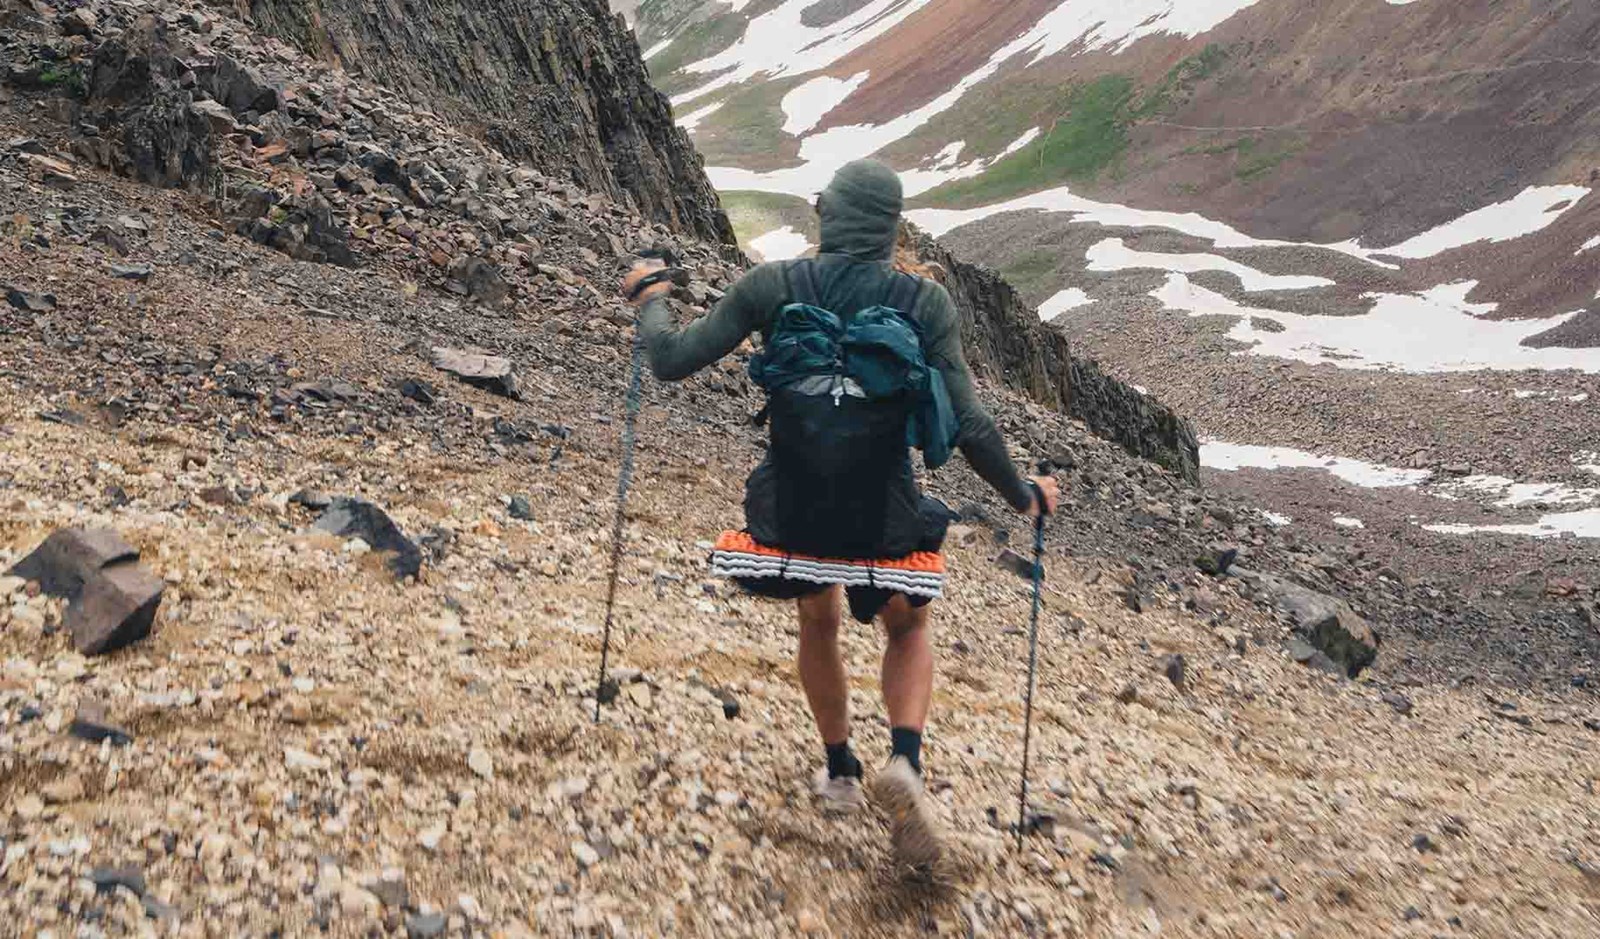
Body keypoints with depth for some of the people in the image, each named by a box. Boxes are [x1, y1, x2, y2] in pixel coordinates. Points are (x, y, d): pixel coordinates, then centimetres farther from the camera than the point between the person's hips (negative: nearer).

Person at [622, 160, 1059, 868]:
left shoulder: (769, 285, -7)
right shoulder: (925, 302, -7)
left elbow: (671, 362, -2)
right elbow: (968, 427, -9)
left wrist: (647, 301, 19)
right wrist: (1024, 496, 8)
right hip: (883, 509, -1)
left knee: (818, 622, 33)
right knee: (908, 627, 29)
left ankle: (839, 772, 45)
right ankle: (904, 763, 5)